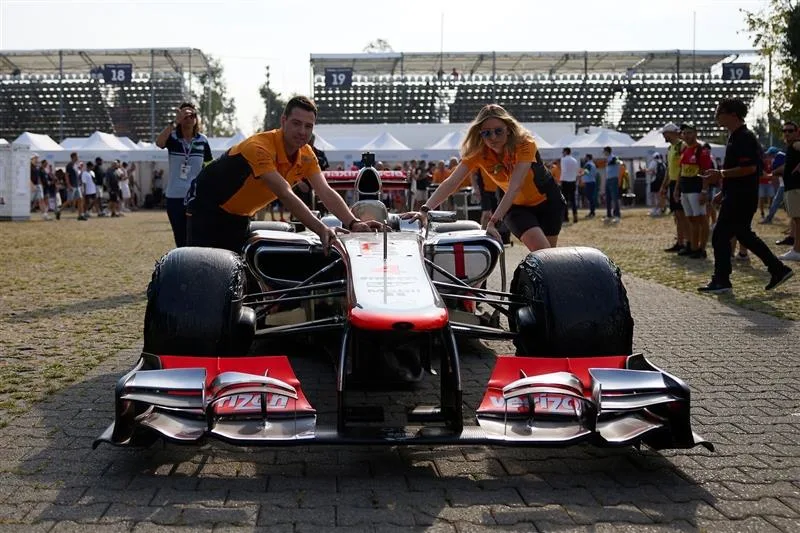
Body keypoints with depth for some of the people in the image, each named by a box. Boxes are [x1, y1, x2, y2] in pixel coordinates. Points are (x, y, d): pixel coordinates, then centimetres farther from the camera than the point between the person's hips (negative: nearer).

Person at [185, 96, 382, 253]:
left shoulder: (306, 155, -10)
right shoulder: (259, 147, -33)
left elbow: (326, 192, -20)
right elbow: (285, 195, -44)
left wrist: (353, 223, -37)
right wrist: (321, 230, -52)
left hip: (239, 217, 7)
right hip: (207, 207, -7)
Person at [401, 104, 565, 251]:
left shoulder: (525, 144, -29)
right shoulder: (478, 152, -19)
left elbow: (515, 186, -41)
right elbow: (451, 182, -28)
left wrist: (494, 221, -51)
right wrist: (425, 210, -42)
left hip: (548, 201, -1)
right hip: (517, 207, 1)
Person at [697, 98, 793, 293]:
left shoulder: (744, 138, -16)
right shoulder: (735, 137, 16)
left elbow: (750, 168, -25)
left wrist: (721, 174, -23)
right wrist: (723, 191, 20)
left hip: (740, 198, -10)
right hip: (736, 196, 10)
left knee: (720, 236, -6)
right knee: (744, 235, 16)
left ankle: (721, 281, 1)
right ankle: (778, 269, 21)